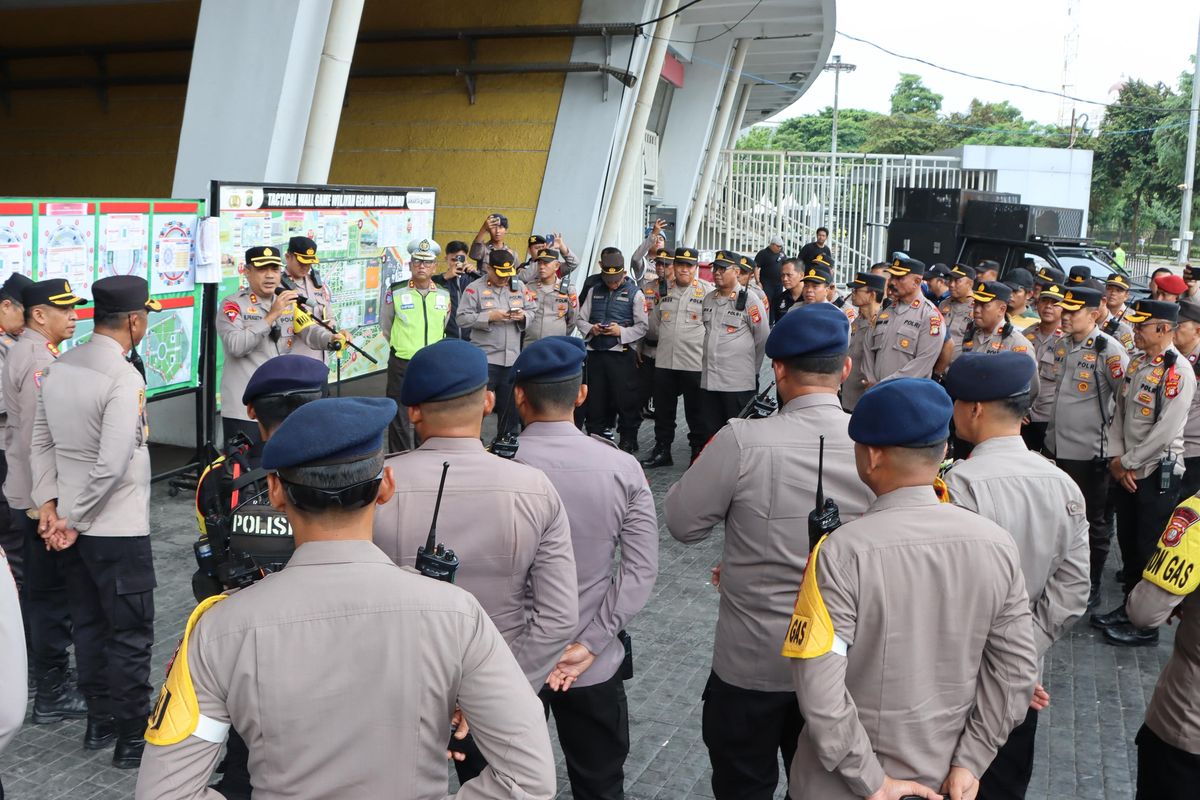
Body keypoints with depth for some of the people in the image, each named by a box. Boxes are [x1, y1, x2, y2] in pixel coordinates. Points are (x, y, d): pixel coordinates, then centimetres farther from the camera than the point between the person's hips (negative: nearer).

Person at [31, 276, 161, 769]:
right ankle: (133, 737, 14)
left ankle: (99, 721, 31)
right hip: (119, 530, -8)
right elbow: (111, 465, -26)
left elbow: (42, 441, 8)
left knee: (89, 625, 18)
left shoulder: (58, 367, 4)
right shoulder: (124, 378, -22)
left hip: (76, 526, 8)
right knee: (131, 634, 4)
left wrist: (48, 503, 6)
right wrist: (73, 518, -15)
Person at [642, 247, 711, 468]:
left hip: (695, 364, -4)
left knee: (696, 412, 6)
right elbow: (654, 326, 18)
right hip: (664, 361, 4)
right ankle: (662, 451, 25)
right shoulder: (664, 290, 10)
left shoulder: (707, 290, -3)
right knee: (663, 410, 13)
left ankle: (698, 452, 17)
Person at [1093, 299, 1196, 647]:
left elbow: (1166, 431, -21)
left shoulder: (1179, 372, -17)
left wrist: (1128, 462, -13)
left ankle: (1147, 625, 15)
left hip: (1157, 473, -8)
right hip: (1126, 471, 8)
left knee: (1151, 550, 2)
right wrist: (1116, 457, -1)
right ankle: (1130, 607, 33)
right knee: (1127, 541, 17)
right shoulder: (1136, 364, 7)